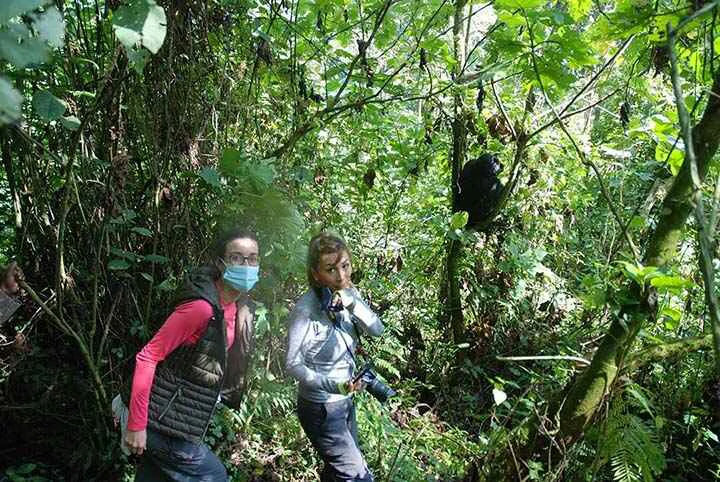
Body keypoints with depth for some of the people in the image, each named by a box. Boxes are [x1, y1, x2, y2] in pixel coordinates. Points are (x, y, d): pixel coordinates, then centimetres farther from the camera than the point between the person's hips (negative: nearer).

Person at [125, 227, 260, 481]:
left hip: (185, 418, 8)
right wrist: (136, 425, -21)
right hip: (165, 421, -8)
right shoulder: (202, 306, -26)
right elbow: (147, 357, -23)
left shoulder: (242, 307, 1)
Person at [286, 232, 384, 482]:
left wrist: (353, 304, -26)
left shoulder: (349, 294, -5)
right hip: (321, 409, -7)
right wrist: (332, 385, -33)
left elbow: (377, 329, -10)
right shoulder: (305, 309, -26)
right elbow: (293, 364, -22)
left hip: (345, 401, 7)